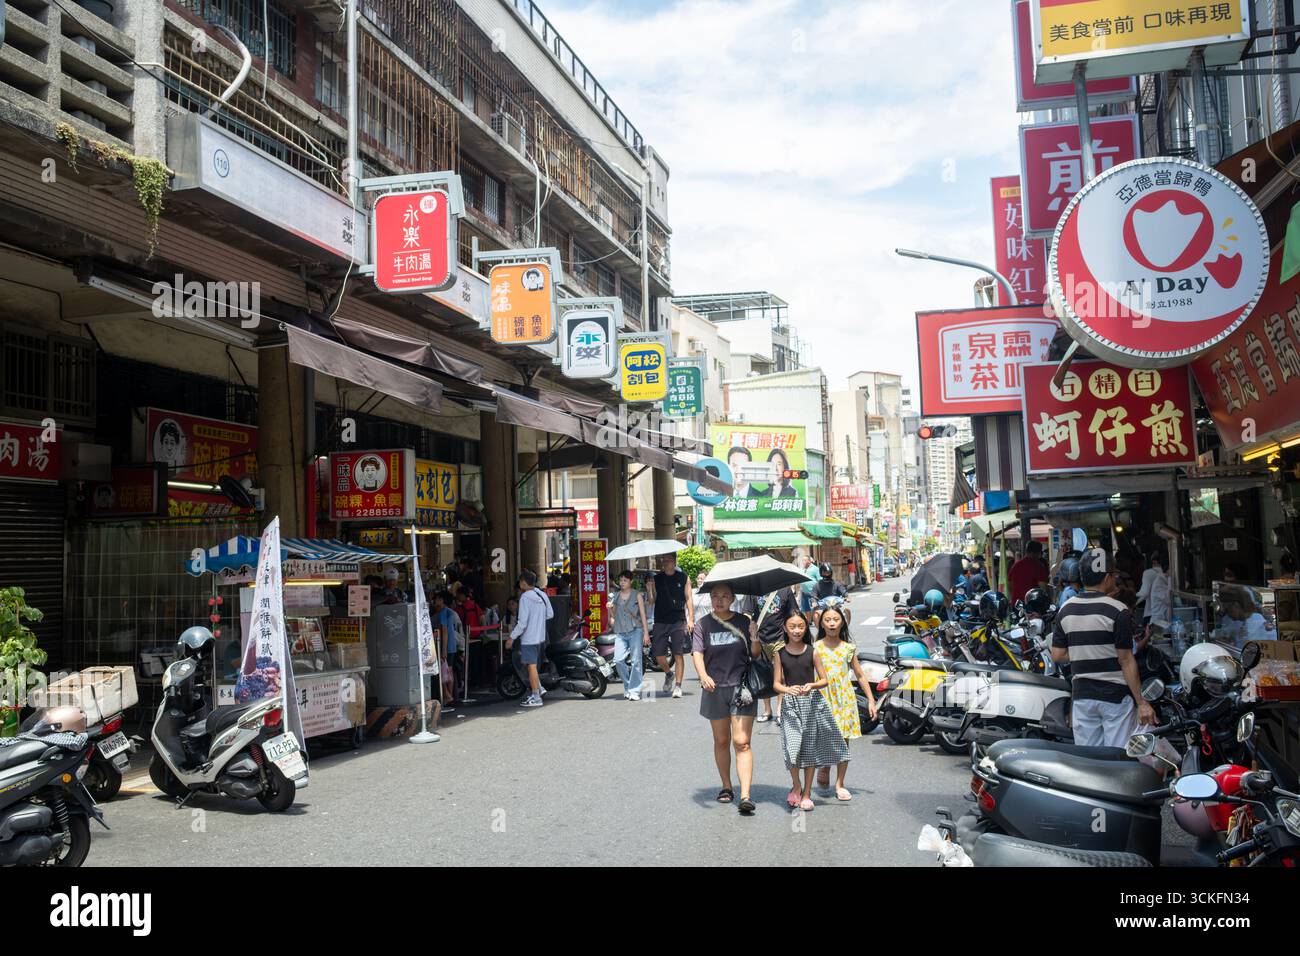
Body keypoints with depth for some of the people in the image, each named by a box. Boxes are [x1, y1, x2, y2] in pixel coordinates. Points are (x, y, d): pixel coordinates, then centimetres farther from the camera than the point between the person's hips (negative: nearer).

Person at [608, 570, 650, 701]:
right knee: (618, 660, -11)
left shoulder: (637, 595, 6)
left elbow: (643, 614, 4)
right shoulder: (616, 596, 15)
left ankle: (634, 691, -4)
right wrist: (610, 609, 0)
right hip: (620, 632, 3)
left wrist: (646, 632, -2)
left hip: (635, 631, -3)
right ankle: (628, 686, 6)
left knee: (635, 661, -8)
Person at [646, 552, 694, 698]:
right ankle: (669, 674, 30)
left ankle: (678, 685, 4)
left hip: (679, 621, -2)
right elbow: (652, 601, 6)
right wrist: (650, 590, -14)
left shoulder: (683, 578, 3)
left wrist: (691, 619, -6)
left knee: (679, 654, -3)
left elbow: (688, 599, 2)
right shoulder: (656, 579, 7)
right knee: (659, 654, 1)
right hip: (660, 621, 2)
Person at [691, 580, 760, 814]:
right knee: (721, 741, 14)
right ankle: (726, 787, 30)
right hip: (714, 689, 1)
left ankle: (745, 796, -14)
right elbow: (697, 653, -10)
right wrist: (703, 675, -29)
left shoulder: (743, 622, 1)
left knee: (741, 742, -9)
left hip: (742, 687, -1)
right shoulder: (703, 624, 0)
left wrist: (755, 638, -18)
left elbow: (755, 655, 3)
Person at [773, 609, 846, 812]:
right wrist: (788, 689, -20)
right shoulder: (780, 654, 0)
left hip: (812, 703, 1)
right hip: (790, 704, -1)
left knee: (810, 749, 6)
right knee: (792, 748, -12)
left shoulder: (811, 652, 1)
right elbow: (776, 684, 0)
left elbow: (824, 680, 3)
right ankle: (796, 786, 14)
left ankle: (806, 793, 19)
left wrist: (812, 685, -17)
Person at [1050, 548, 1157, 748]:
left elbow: (1057, 655, 5)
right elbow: (1126, 660, -13)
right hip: (1115, 695, -5)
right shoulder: (1117, 611, -12)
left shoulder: (1065, 610, 4)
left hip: (1081, 696, 5)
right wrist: (1141, 703, -9)